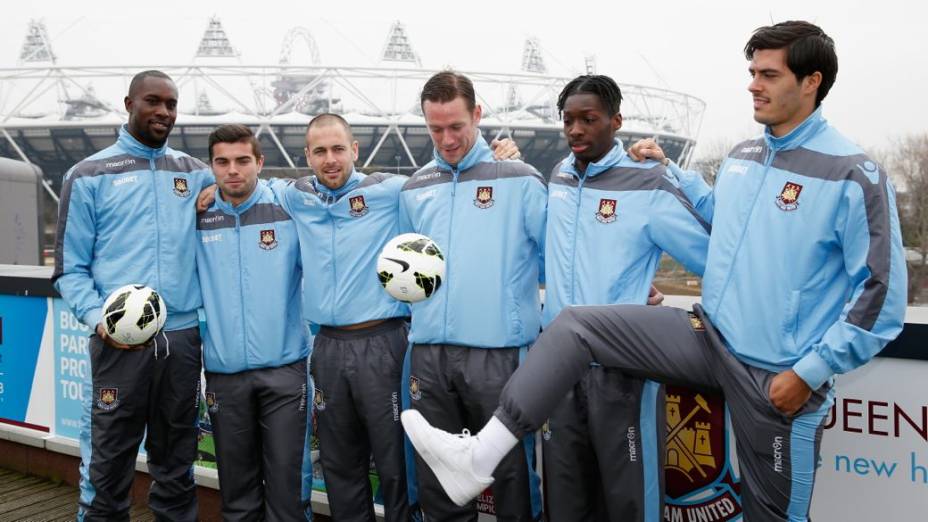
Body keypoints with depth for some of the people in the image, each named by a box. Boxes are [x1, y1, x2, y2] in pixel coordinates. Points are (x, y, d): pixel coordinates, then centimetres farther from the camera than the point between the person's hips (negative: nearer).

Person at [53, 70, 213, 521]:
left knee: (177, 468, 15)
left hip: (184, 337, 3)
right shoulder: (89, 175, 3)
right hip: (119, 342, -2)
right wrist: (97, 317, -15)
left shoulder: (196, 173, 11)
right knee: (108, 470, 6)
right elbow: (70, 267, 0)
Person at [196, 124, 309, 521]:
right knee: (236, 487, 14)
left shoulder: (289, 210, -2)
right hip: (224, 372, 2)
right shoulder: (197, 220, 4)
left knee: (285, 479, 3)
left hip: (284, 368, -2)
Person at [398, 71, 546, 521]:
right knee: (434, 472, 14)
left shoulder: (520, 180, -2)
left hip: (498, 352, -4)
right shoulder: (414, 189, 13)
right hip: (428, 354, 4)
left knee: (509, 470, 7)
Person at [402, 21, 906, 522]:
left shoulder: (853, 175, -13)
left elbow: (881, 290, -13)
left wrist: (810, 372, -15)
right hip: (709, 335, 6)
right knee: (575, 325, -7)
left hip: (778, 374, -6)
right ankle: (481, 455, -7)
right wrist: (670, 172, 20)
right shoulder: (742, 155, 7)